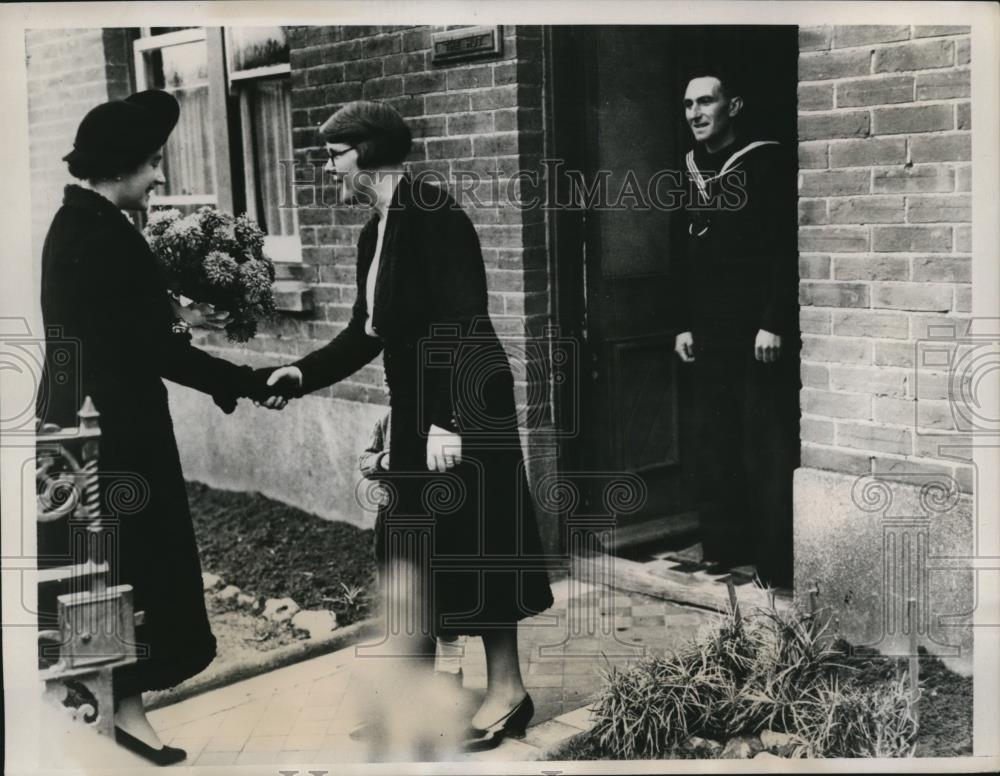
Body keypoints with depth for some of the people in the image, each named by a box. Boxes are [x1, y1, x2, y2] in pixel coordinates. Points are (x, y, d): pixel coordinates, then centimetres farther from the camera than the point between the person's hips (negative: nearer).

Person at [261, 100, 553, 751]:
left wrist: (448, 420, -25)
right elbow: (368, 332, 16)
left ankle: (507, 687, 10)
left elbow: (462, 321, -22)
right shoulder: (378, 231, 12)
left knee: (472, 536, -2)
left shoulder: (432, 215, -16)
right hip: (418, 408, 9)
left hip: (463, 404, -9)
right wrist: (301, 375, 6)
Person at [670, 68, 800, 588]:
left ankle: (776, 567, 3)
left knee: (768, 454, -4)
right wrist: (682, 324, 11)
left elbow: (789, 248, -12)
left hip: (760, 337, -6)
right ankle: (723, 556, 17)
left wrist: (774, 324, -17)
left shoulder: (767, 163, -6)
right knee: (714, 452, 8)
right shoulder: (690, 171, 13)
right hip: (708, 339, 6)